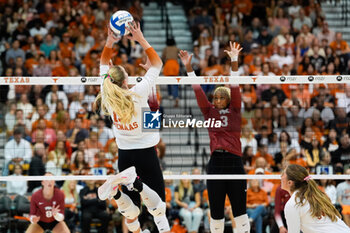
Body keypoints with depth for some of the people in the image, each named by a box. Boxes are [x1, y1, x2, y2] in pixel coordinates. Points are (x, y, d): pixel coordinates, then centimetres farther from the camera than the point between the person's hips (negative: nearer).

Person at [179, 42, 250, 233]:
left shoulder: (235, 111, 8)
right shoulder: (209, 112, 11)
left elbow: (235, 88, -1)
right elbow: (197, 90, 5)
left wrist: (234, 62, -11)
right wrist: (188, 67, -3)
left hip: (234, 161, -1)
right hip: (215, 162, 1)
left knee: (240, 209, 0)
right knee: (216, 210, 6)